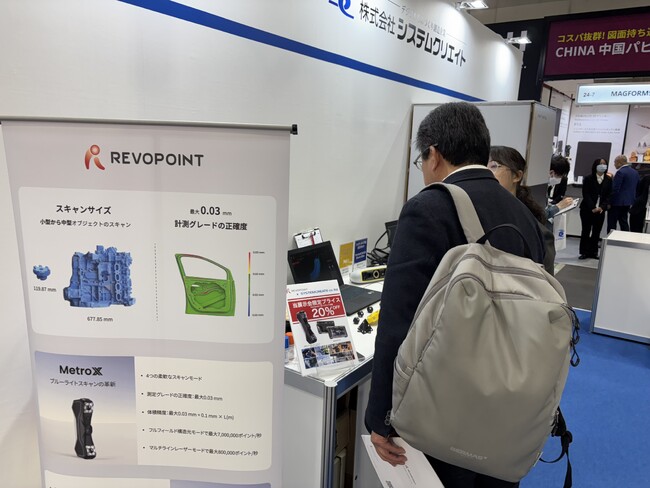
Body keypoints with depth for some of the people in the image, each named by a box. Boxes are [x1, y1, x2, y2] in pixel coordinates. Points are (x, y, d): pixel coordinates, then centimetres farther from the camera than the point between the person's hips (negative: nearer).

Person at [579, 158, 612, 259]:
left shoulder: (608, 180, 5)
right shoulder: (588, 178, -4)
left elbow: (608, 195, 3)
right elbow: (586, 195, -9)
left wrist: (602, 207, -12)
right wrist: (592, 208, -18)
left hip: (600, 210, 3)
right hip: (587, 209, -3)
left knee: (597, 232, 5)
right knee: (586, 231, 1)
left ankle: (593, 252, 15)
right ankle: (584, 252, 9)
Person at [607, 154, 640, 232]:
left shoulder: (620, 172, -16)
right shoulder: (635, 172, 11)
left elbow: (615, 189, -20)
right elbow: (637, 187, 14)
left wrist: (609, 202, -14)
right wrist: (633, 199, 19)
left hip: (617, 202, -9)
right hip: (628, 202, 9)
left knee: (612, 224, -3)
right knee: (624, 222, 15)